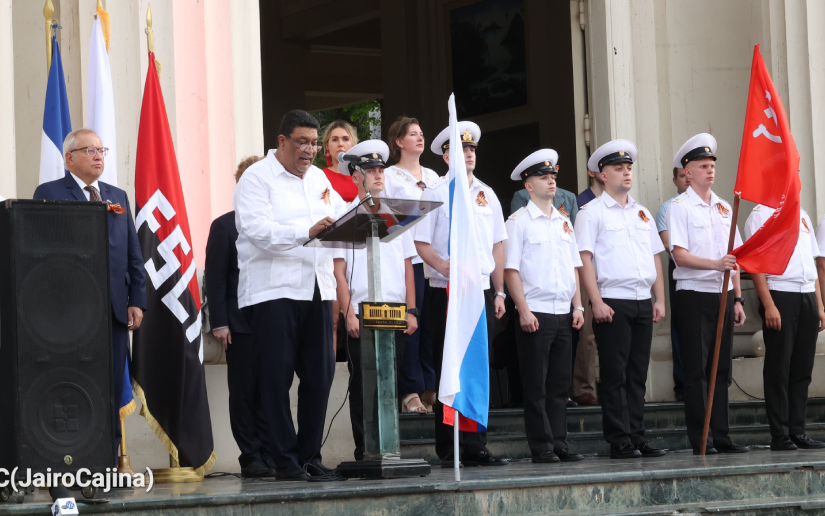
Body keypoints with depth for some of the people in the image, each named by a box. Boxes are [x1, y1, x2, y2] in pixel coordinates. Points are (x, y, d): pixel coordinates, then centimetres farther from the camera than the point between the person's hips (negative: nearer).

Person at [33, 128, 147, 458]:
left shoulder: (118, 196, 19)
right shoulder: (50, 194, 2)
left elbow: (134, 254, 16)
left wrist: (137, 300, 6)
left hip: (115, 309, 5)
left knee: (111, 394, 5)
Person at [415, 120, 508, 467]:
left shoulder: (486, 195, 15)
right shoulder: (435, 194, 0)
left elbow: (497, 245, 17)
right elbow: (421, 242, -4)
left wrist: (499, 291, 11)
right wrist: (441, 265, -23)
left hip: (482, 291, 4)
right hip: (446, 293, -4)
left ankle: (474, 446, 6)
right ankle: (448, 449, 3)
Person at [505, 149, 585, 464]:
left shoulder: (564, 222, 16)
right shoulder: (519, 221, -2)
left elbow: (574, 267, 18)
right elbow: (511, 269, -7)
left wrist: (578, 306, 8)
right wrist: (523, 310, -14)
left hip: (564, 314, 6)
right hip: (535, 314, -6)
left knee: (559, 384, 8)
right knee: (536, 387, -3)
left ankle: (559, 445, 12)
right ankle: (542, 447, 1)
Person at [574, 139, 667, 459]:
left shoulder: (642, 213, 18)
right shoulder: (592, 212, 0)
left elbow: (656, 258, 19)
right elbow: (585, 259, -7)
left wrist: (660, 299, 9)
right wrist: (597, 302, -15)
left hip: (642, 303, 6)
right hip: (612, 303, -6)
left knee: (638, 374, 7)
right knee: (615, 375, -5)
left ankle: (637, 437, 12)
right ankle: (619, 442, -2)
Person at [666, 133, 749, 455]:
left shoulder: (724, 207, 15)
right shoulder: (679, 207, -4)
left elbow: (733, 258, 16)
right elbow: (679, 255, -14)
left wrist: (737, 299, 11)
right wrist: (715, 264, -27)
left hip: (723, 297, 6)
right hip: (694, 296, -6)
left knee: (721, 369, 7)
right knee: (696, 371, -5)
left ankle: (720, 437, 11)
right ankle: (700, 440, -2)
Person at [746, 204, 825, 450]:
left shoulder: (802, 216, 19)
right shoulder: (760, 215, -2)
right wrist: (768, 305, -16)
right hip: (780, 295, -6)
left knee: (802, 369, 6)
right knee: (779, 368, -3)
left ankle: (798, 432, 12)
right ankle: (780, 435, 0)